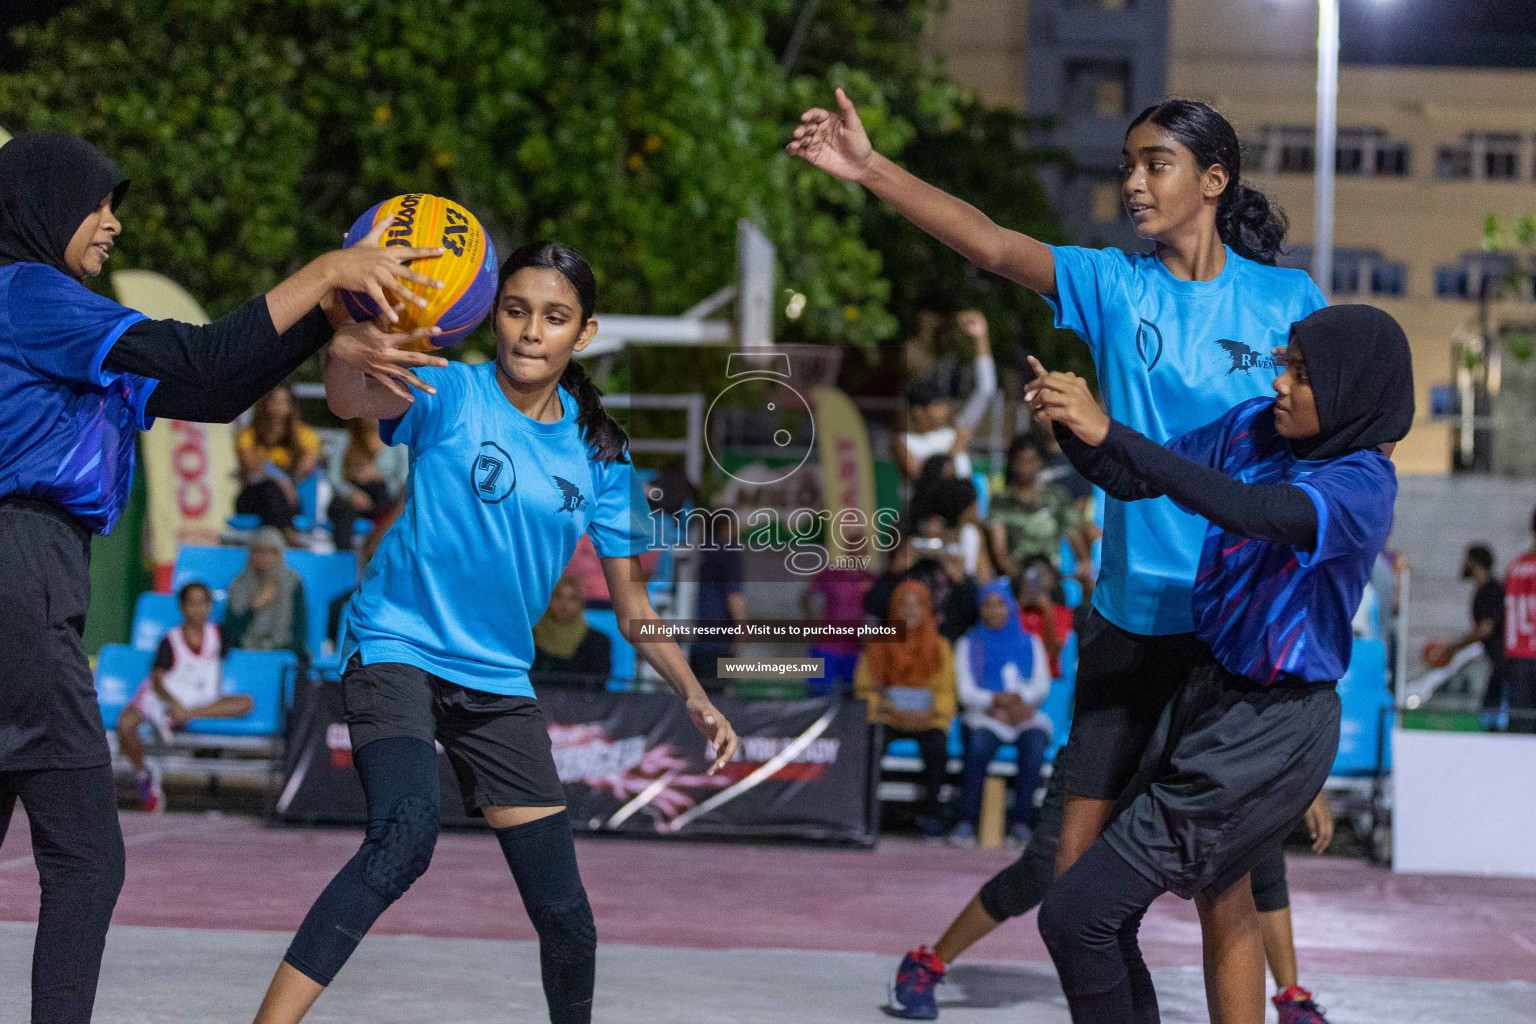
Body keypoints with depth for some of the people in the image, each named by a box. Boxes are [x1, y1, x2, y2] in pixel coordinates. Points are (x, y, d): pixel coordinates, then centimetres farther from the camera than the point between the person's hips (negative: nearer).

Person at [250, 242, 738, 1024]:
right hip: (398, 649, -5)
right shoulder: (452, 395, -7)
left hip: (497, 679, 5)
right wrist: (372, 325, -53)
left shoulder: (600, 455, 5)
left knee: (565, 914, 2)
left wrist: (693, 695, -2)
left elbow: (632, 605, 12)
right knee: (405, 832, -32)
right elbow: (349, 398, -30)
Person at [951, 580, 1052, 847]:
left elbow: (1042, 686, 7)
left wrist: (1019, 698, -15)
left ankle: (1021, 821, -31)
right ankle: (967, 821, -35)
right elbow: (966, 691, 2)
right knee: (979, 744, -35)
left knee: (1034, 744, -33)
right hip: (986, 717, -1)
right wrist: (996, 700, -17)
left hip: (1026, 716, 1)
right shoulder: (969, 644, 15)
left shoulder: (1030, 643, 18)